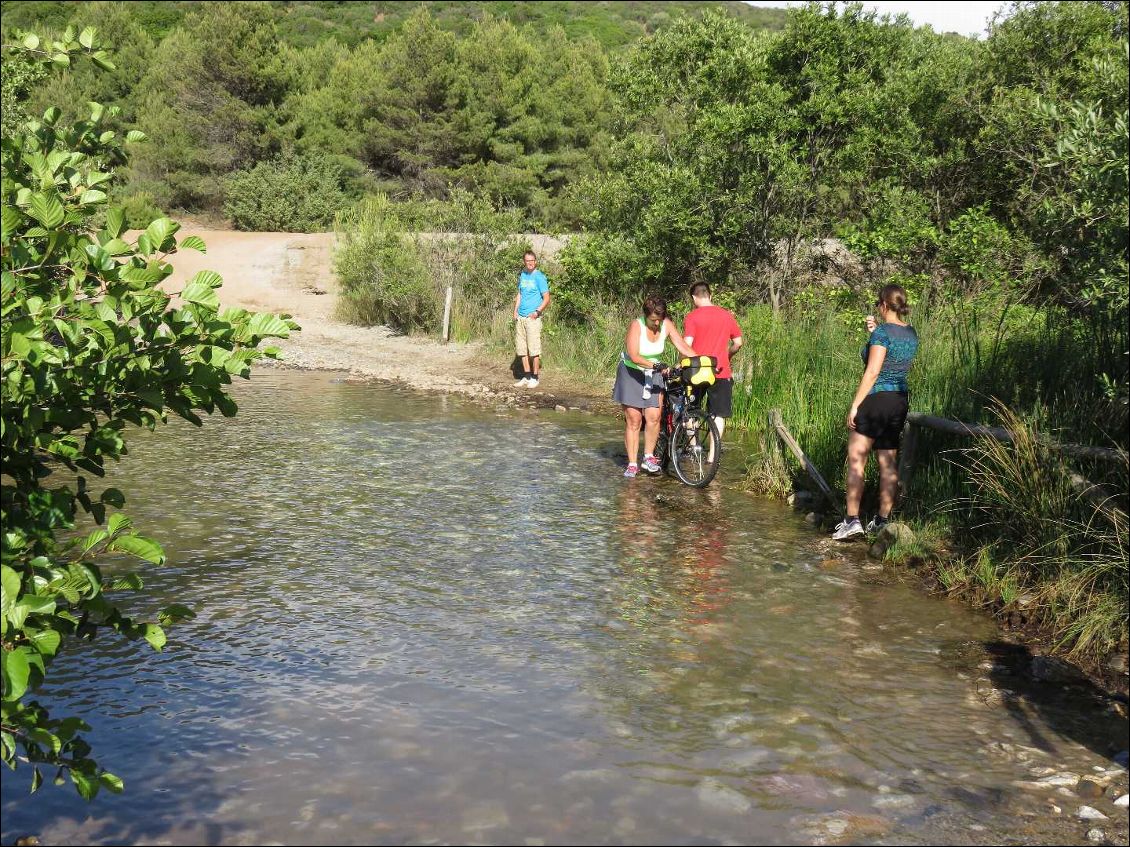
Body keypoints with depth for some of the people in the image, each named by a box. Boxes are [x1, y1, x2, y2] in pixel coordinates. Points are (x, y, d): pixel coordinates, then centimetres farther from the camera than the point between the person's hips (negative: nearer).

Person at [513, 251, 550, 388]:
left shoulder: (539, 277, -6)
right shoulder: (522, 275, 13)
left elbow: (546, 299, -8)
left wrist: (537, 311, -18)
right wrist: (515, 311, 10)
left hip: (532, 317, -6)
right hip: (520, 318, 7)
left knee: (534, 349, -5)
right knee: (522, 349, 8)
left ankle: (534, 378, 3)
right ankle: (527, 376, 17)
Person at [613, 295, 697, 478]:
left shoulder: (667, 325, -8)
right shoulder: (636, 326, -20)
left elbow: (683, 346, -11)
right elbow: (633, 356, -29)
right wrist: (655, 365, -41)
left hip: (654, 375, 3)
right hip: (631, 374, -3)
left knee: (653, 417, -11)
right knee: (633, 420, -3)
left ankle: (649, 457, 6)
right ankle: (632, 464, 4)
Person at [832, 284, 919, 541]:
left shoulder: (883, 332, -14)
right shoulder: (911, 333, 10)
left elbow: (872, 372, -18)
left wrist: (855, 405, -14)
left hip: (875, 399, -8)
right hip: (900, 399, 8)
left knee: (855, 461, -2)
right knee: (888, 463, 11)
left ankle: (852, 520, -4)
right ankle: (883, 520, 15)